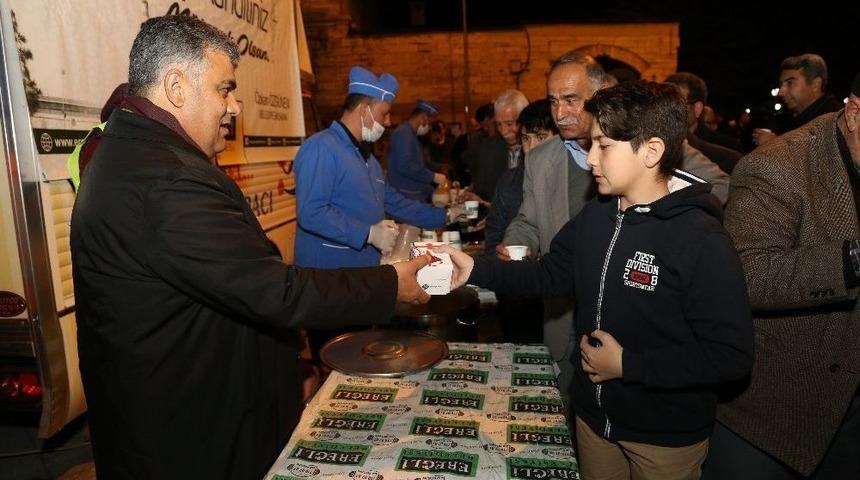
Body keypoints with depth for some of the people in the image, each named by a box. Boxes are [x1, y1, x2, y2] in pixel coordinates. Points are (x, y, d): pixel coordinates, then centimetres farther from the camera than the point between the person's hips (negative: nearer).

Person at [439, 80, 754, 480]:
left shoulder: (701, 240, -23)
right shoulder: (595, 216, -3)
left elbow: (731, 354, -23)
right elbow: (549, 273, 3)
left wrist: (627, 365, -22)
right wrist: (475, 269, -10)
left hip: (666, 436, -5)